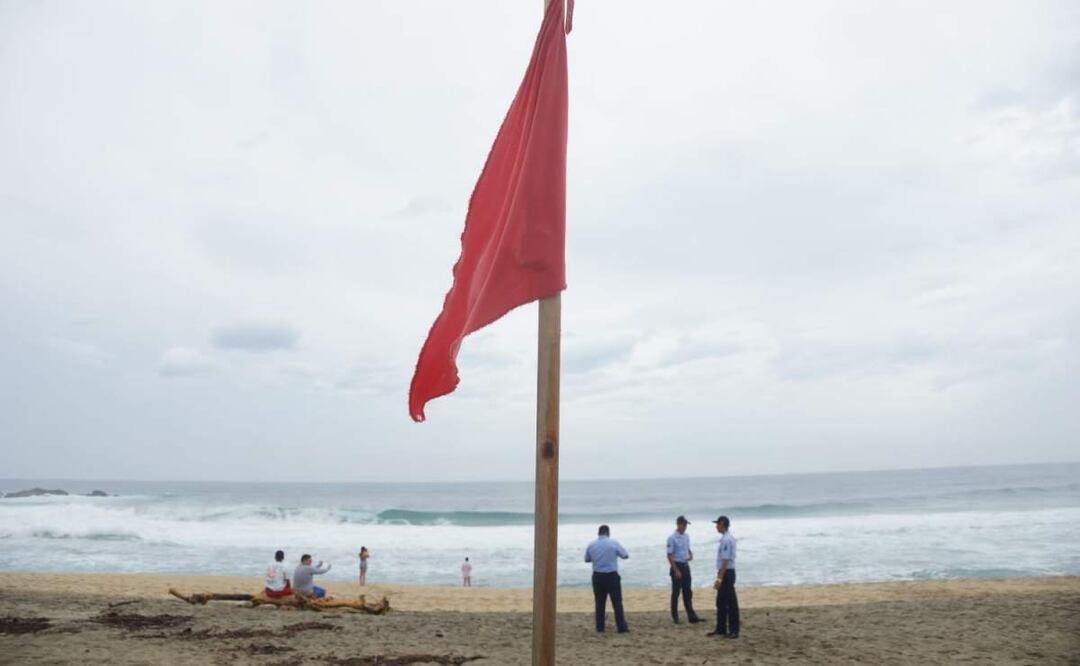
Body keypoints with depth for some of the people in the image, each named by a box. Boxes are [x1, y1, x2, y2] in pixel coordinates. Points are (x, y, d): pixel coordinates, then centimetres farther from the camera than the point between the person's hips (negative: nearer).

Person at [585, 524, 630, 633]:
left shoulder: (591, 545, 1)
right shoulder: (614, 543, -8)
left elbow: (587, 559, 14)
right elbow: (625, 555, 2)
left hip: (597, 576, 3)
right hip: (612, 576, -3)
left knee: (600, 602, 11)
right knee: (617, 602, 3)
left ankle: (599, 627, 14)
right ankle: (621, 627, 3)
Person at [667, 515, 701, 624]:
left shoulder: (686, 536, 7)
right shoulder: (672, 538, -15)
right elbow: (669, 556, -15)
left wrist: (691, 555, -3)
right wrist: (676, 570, -19)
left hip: (686, 566, 7)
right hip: (677, 566, -7)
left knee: (688, 592, 7)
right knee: (676, 593, 2)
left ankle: (691, 616, 9)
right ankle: (675, 617, 12)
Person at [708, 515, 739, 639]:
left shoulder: (726, 540, -19)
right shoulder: (726, 538, 11)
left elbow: (725, 561, -23)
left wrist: (719, 579, -23)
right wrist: (719, 577, 21)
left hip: (726, 573, -10)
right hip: (725, 573, 10)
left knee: (731, 603, -1)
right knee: (721, 602, 16)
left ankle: (734, 631, 7)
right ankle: (721, 629, 24)